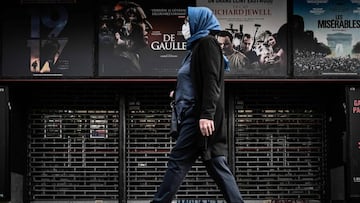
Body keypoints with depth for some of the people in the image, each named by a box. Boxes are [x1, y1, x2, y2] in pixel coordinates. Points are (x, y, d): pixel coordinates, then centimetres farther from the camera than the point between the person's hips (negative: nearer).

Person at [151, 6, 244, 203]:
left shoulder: (207, 42, -5)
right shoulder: (198, 46, 23)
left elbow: (211, 81, -17)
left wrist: (206, 115, -24)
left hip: (200, 117, -10)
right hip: (195, 115, 10)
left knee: (178, 161, -7)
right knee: (216, 165, 5)